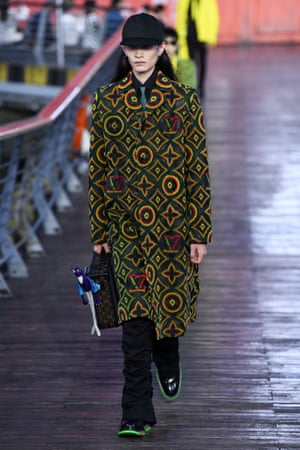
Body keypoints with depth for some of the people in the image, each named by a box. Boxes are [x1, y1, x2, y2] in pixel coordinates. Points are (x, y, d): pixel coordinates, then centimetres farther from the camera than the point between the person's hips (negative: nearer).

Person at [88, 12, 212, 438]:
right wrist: (99, 231, 5)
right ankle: (136, 413, -2)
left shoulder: (184, 101, -1)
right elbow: (97, 170, 6)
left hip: (173, 222, 0)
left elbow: (199, 171, 0)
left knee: (171, 302, 9)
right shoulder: (106, 101, 3)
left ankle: (167, 362, 45)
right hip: (127, 223, 0)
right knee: (135, 312, -6)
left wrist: (200, 233, -3)